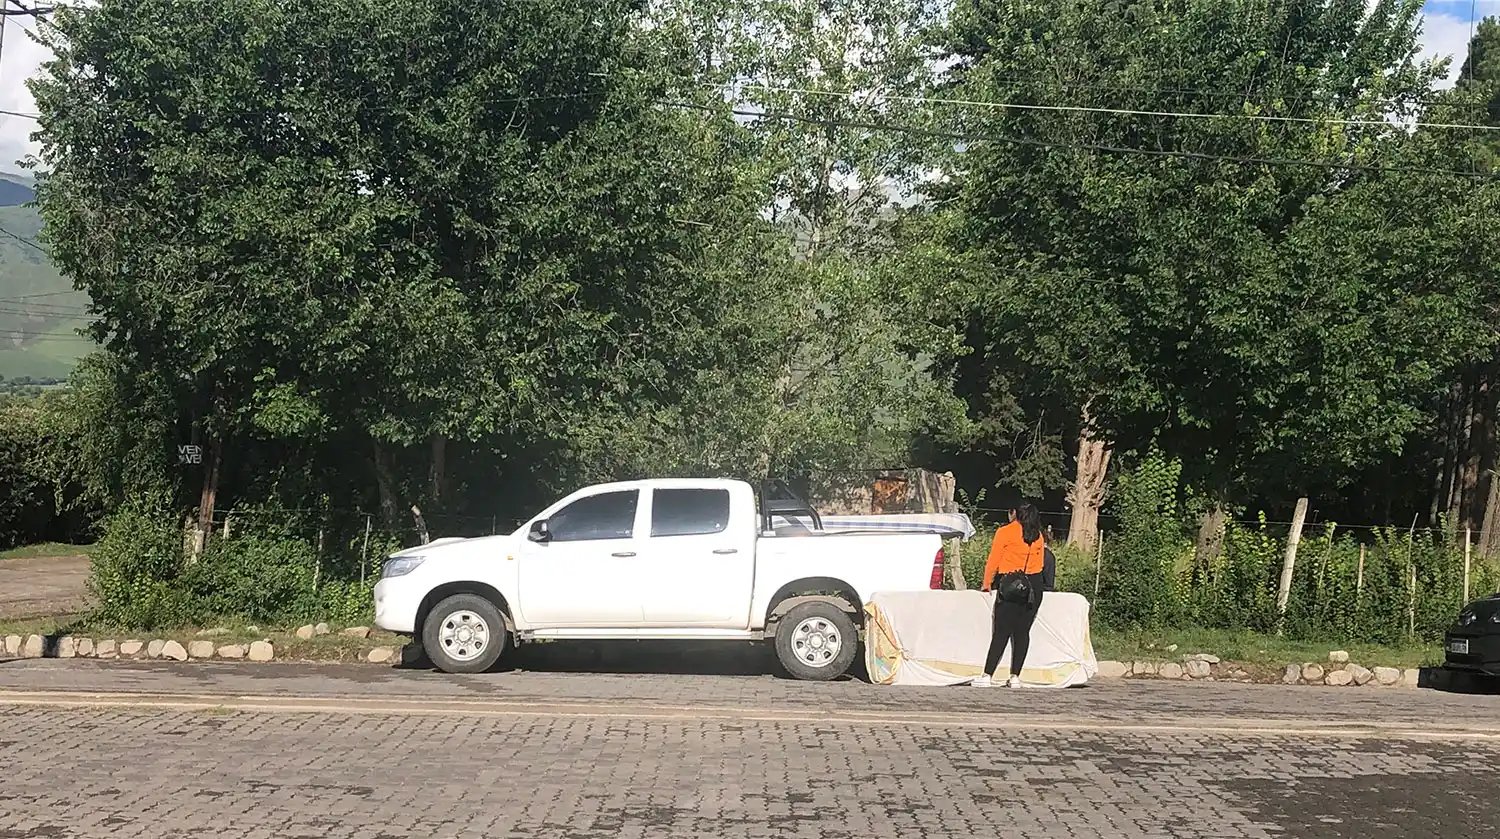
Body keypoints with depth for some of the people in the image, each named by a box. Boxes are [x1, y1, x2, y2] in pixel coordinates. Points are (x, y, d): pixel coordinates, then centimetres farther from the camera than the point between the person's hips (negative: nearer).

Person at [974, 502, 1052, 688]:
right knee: (1022, 632, 6)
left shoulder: (1005, 532, -3)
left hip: (1010, 586, -4)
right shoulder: (1037, 535, 11)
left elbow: (993, 561, -1)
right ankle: (1015, 676, 4)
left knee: (1001, 632, -5)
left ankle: (987, 676, -9)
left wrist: (987, 584, 11)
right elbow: (1040, 563, 13)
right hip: (1034, 587, 4)